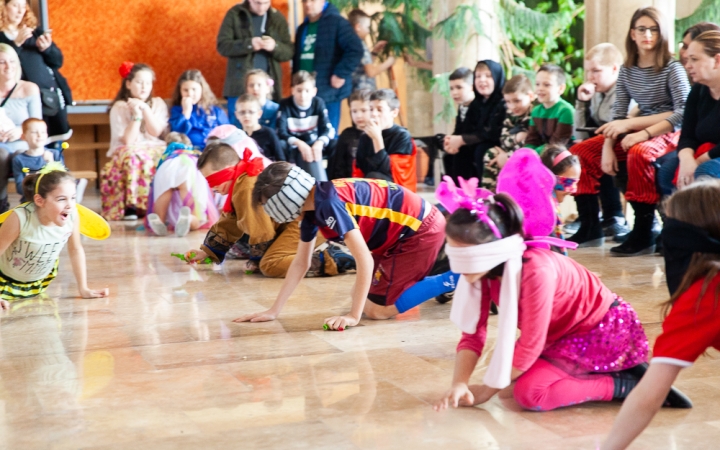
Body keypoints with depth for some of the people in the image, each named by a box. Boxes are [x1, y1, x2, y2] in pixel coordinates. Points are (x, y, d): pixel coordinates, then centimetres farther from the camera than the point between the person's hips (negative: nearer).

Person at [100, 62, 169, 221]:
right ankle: (131, 206, -38)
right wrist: (136, 115, -16)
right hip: (128, 152, -3)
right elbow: (128, 140, -9)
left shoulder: (158, 103, 9)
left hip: (154, 150, 3)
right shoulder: (119, 107, 0)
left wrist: (145, 108, -13)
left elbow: (156, 132, -6)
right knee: (134, 158, -38)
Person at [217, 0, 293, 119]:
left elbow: (289, 52, 5)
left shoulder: (278, 18, 9)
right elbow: (222, 45, -6)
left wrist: (275, 46, -17)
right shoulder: (235, 14, 2)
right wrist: (248, 44, -20)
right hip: (240, 85, -2)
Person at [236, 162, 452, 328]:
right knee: (361, 295, 14)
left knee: (377, 309, -7)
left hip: (422, 229, -9)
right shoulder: (311, 208, 2)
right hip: (402, 231, 9)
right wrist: (274, 311, 9)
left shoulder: (329, 204, -27)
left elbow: (365, 260, -29)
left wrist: (353, 316, -26)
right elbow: (301, 263, 11)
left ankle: (453, 280, -3)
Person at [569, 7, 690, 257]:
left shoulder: (672, 68, -9)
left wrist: (638, 129, -27)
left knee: (638, 154, -38)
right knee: (580, 152, -4)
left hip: (669, 133, -7)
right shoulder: (626, 71, 7)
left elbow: (685, 113, -18)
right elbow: (617, 115, 5)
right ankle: (589, 225, 2)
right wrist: (607, 146, -12)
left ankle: (644, 236, -32)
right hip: (638, 132, 7)